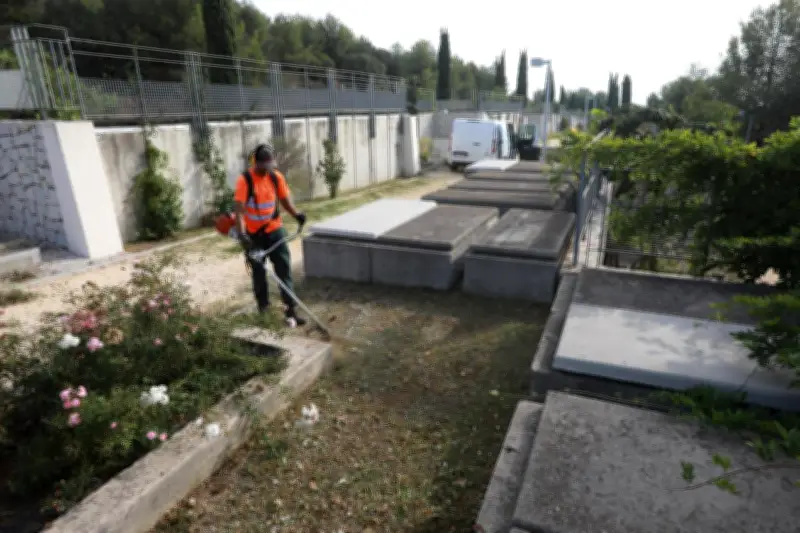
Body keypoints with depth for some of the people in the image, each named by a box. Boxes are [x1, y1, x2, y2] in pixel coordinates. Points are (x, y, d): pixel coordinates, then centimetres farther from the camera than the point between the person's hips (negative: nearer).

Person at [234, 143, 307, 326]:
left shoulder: (277, 177, -3)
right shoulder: (245, 180, -16)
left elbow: (285, 199, 7)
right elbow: (239, 208, -22)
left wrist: (296, 214, -12)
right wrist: (242, 234, -33)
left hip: (274, 230, 3)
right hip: (253, 234, -2)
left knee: (284, 268, -3)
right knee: (258, 271, 12)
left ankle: (291, 311, -1)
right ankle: (263, 306, 31)